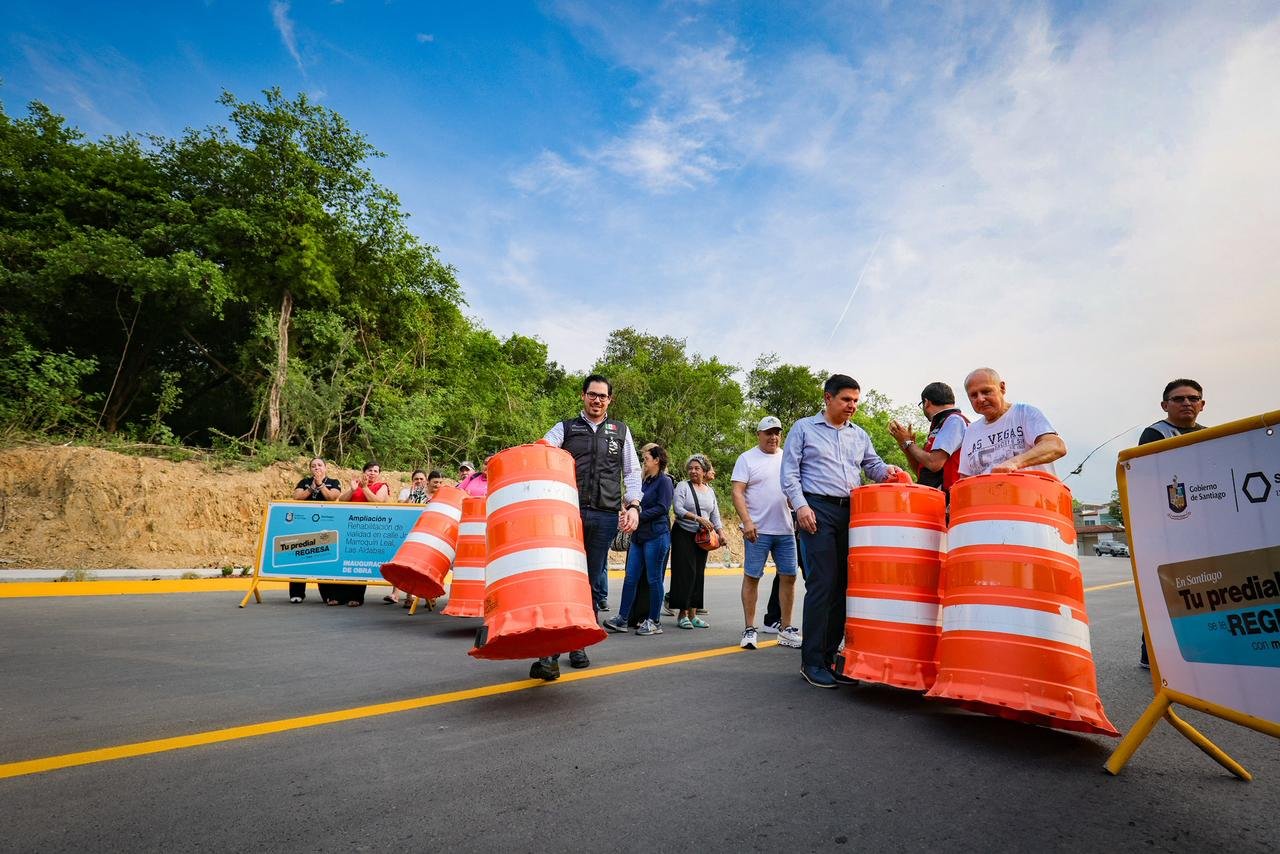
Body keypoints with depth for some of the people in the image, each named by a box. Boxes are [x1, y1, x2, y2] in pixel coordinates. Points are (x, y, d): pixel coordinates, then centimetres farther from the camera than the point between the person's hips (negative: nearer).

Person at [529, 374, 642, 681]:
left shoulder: (620, 431, 17)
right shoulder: (564, 428, 12)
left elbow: (632, 472, 14)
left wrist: (633, 505, 0)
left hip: (606, 516, 2)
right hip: (570, 512, -2)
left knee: (593, 582, 8)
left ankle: (578, 644, 22)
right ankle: (550, 652, -7)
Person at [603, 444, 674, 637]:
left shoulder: (664, 481, -5)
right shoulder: (645, 482, 18)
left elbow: (662, 508, -14)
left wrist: (638, 516, -16)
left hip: (656, 536, -8)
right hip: (639, 535, 8)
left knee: (653, 579, 0)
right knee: (631, 577, 5)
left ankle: (654, 622, 10)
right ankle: (621, 619, 9)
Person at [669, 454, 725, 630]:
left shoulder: (710, 491, 14)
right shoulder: (683, 486, -2)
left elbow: (715, 516, 14)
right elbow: (678, 509, -13)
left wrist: (721, 533, 0)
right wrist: (698, 518, -22)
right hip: (683, 535, -5)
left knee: (698, 574, 5)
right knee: (685, 572, -8)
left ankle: (693, 614, 11)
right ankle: (682, 614, -1)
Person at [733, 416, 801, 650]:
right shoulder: (747, 459, -1)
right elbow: (737, 492, -8)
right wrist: (746, 521, -18)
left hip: (786, 530, 5)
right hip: (758, 530, -5)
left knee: (788, 576, 7)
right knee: (751, 577, 0)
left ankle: (785, 630, 18)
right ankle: (749, 629, 9)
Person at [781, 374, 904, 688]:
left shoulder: (859, 435, 20)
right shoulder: (804, 428, 6)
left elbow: (872, 465, 22)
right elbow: (789, 472, 0)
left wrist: (886, 470, -2)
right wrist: (800, 505, -12)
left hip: (852, 512, 5)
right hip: (818, 511, -5)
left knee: (844, 584, 4)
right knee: (822, 584, -10)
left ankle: (830, 656, 14)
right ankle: (812, 662, -2)